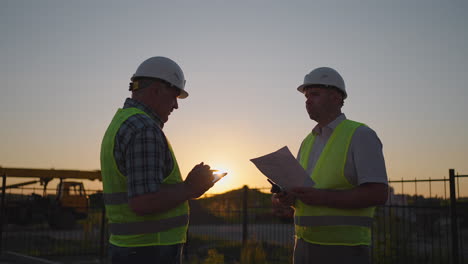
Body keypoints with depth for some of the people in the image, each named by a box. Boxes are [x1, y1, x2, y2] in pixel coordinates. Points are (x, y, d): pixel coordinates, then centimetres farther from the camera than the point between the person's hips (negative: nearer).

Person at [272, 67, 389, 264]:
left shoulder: (361, 136, -8)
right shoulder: (309, 142, 15)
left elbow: (378, 194, -18)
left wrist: (321, 197, -25)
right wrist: (284, 197, -6)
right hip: (306, 247, 7)